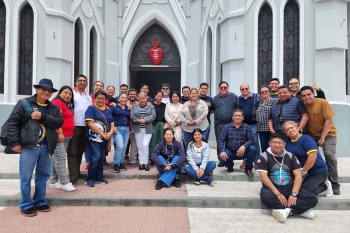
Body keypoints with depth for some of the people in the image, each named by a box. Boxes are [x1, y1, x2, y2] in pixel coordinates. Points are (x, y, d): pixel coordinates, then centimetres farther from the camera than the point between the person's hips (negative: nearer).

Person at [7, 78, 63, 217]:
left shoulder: (54, 108, 10)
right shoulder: (24, 104, 0)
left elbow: (59, 122, -5)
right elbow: (12, 123, -4)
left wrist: (42, 117, -16)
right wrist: (14, 142, -10)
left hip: (46, 147, 4)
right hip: (29, 146, -4)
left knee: (43, 175, 13)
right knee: (26, 177, 3)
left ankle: (39, 202, 28)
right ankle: (25, 205, 17)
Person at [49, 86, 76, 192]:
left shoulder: (67, 105, 20)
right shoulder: (57, 102, -10)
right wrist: (60, 133, -23)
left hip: (66, 136, 10)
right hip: (58, 136, -10)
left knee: (56, 159, 12)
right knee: (60, 158, -9)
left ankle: (54, 181, 18)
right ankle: (65, 182, -7)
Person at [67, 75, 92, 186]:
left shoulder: (89, 97, 18)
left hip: (85, 127, 6)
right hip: (73, 126, -6)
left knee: (80, 152, 14)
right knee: (72, 152, -2)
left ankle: (77, 173, 26)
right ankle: (73, 177, -1)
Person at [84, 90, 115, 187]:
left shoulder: (107, 110, 14)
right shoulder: (91, 108, -6)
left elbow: (112, 123, 13)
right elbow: (90, 123, -16)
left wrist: (110, 133, -8)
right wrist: (102, 134, -17)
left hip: (104, 139, 7)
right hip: (94, 138, -6)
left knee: (102, 158, 11)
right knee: (95, 158, -12)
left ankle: (99, 177, 23)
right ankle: (90, 179, 1)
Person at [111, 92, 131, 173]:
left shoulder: (128, 108, 13)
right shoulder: (114, 107, 0)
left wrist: (131, 130, 17)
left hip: (126, 129, 5)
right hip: (117, 129, -5)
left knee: (124, 147, 6)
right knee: (120, 146, -15)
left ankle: (121, 163, 19)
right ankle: (116, 164, -2)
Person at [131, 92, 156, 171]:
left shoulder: (151, 106, 6)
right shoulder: (134, 106, 9)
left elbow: (153, 115, -7)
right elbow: (132, 116, -2)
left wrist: (145, 120, -19)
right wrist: (139, 120, -18)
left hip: (148, 129, -2)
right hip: (137, 129, 2)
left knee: (145, 145, -12)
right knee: (139, 146, 5)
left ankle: (145, 163, -2)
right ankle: (141, 163, 13)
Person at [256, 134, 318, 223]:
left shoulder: (290, 156, 8)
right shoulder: (264, 156, -1)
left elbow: (298, 175, 1)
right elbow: (263, 176, -11)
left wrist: (294, 194, -15)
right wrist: (278, 194, -20)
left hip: (290, 189, 3)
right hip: (272, 189, -3)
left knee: (313, 199, -18)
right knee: (265, 198, -37)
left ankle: (286, 211, -26)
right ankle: (301, 210, -26)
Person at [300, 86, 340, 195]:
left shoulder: (323, 103, -18)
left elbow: (329, 121, -17)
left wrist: (322, 138, -16)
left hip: (328, 134, -3)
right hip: (312, 135, 3)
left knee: (329, 155, -19)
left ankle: (335, 185, -8)